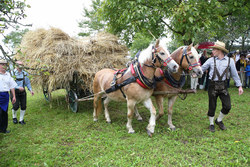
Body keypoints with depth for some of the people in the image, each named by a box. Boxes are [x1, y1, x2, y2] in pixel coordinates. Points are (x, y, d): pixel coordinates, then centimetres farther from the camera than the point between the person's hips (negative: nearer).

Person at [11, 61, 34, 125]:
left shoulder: (25, 73, 2)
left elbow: (28, 83, 9)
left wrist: (30, 90, -3)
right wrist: (18, 87, -24)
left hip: (22, 92, 4)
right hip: (15, 92, -3)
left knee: (23, 106, 1)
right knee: (16, 106, -8)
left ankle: (21, 120, 19)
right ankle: (14, 117, 23)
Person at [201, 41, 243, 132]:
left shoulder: (230, 60, 1)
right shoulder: (211, 60, 0)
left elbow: (234, 74, 6)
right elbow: (201, 69, 2)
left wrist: (239, 86, 5)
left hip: (223, 86, 1)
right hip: (213, 86, -1)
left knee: (227, 106, 0)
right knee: (212, 107, 5)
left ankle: (219, 120, 27)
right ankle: (211, 124, 25)